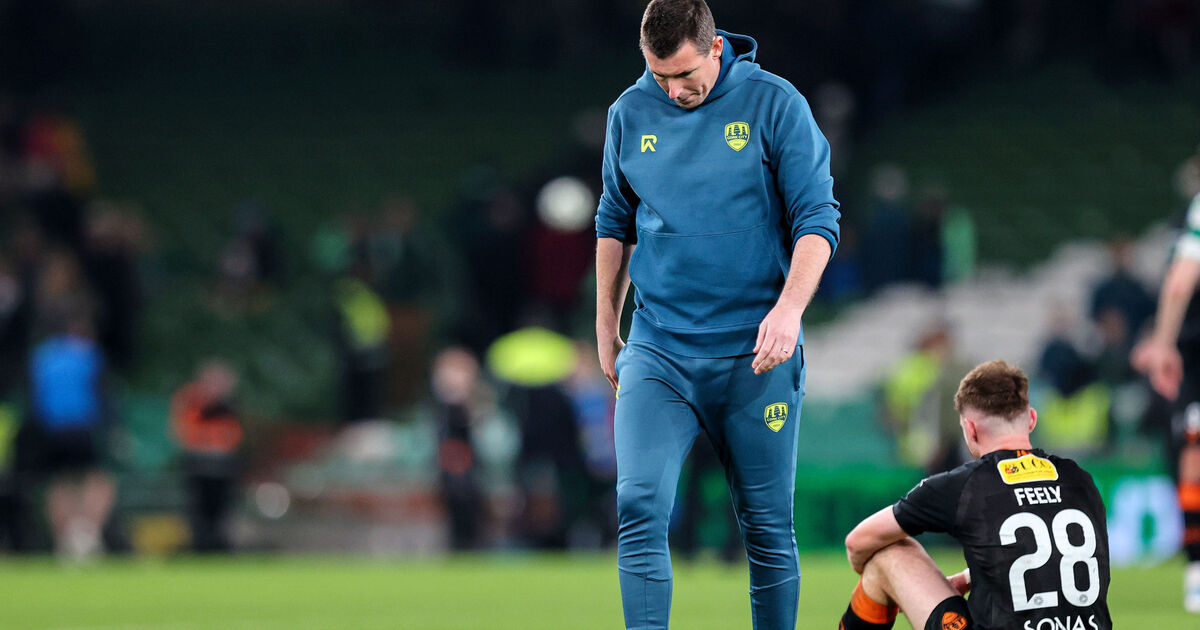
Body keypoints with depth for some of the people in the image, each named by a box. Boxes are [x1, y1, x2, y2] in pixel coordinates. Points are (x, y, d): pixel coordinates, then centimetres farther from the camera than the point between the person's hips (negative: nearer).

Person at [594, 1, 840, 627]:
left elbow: (817, 218, -5)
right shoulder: (630, 114, 6)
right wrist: (606, 331, 20)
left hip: (754, 353, -2)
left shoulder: (773, 104, -4)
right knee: (640, 505, -14)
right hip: (657, 351, 2)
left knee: (766, 524, 4)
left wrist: (788, 308, -18)